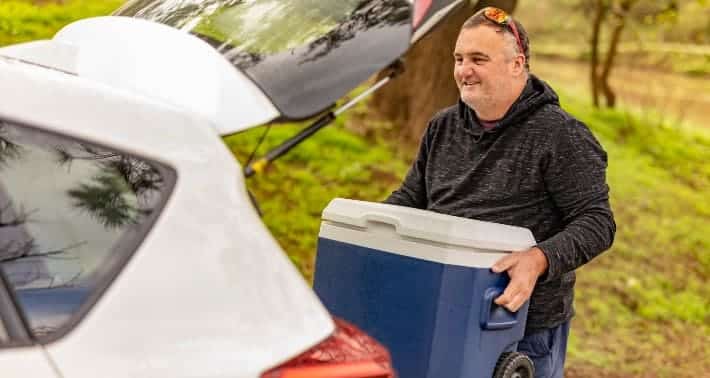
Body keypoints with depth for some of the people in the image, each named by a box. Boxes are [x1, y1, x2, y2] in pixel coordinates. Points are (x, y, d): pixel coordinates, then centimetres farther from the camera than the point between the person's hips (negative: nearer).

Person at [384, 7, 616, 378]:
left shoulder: (561, 136, -10)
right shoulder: (442, 127, 9)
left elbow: (596, 221, -14)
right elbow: (409, 197, 18)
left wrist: (539, 259, -31)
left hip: (526, 324, -6)